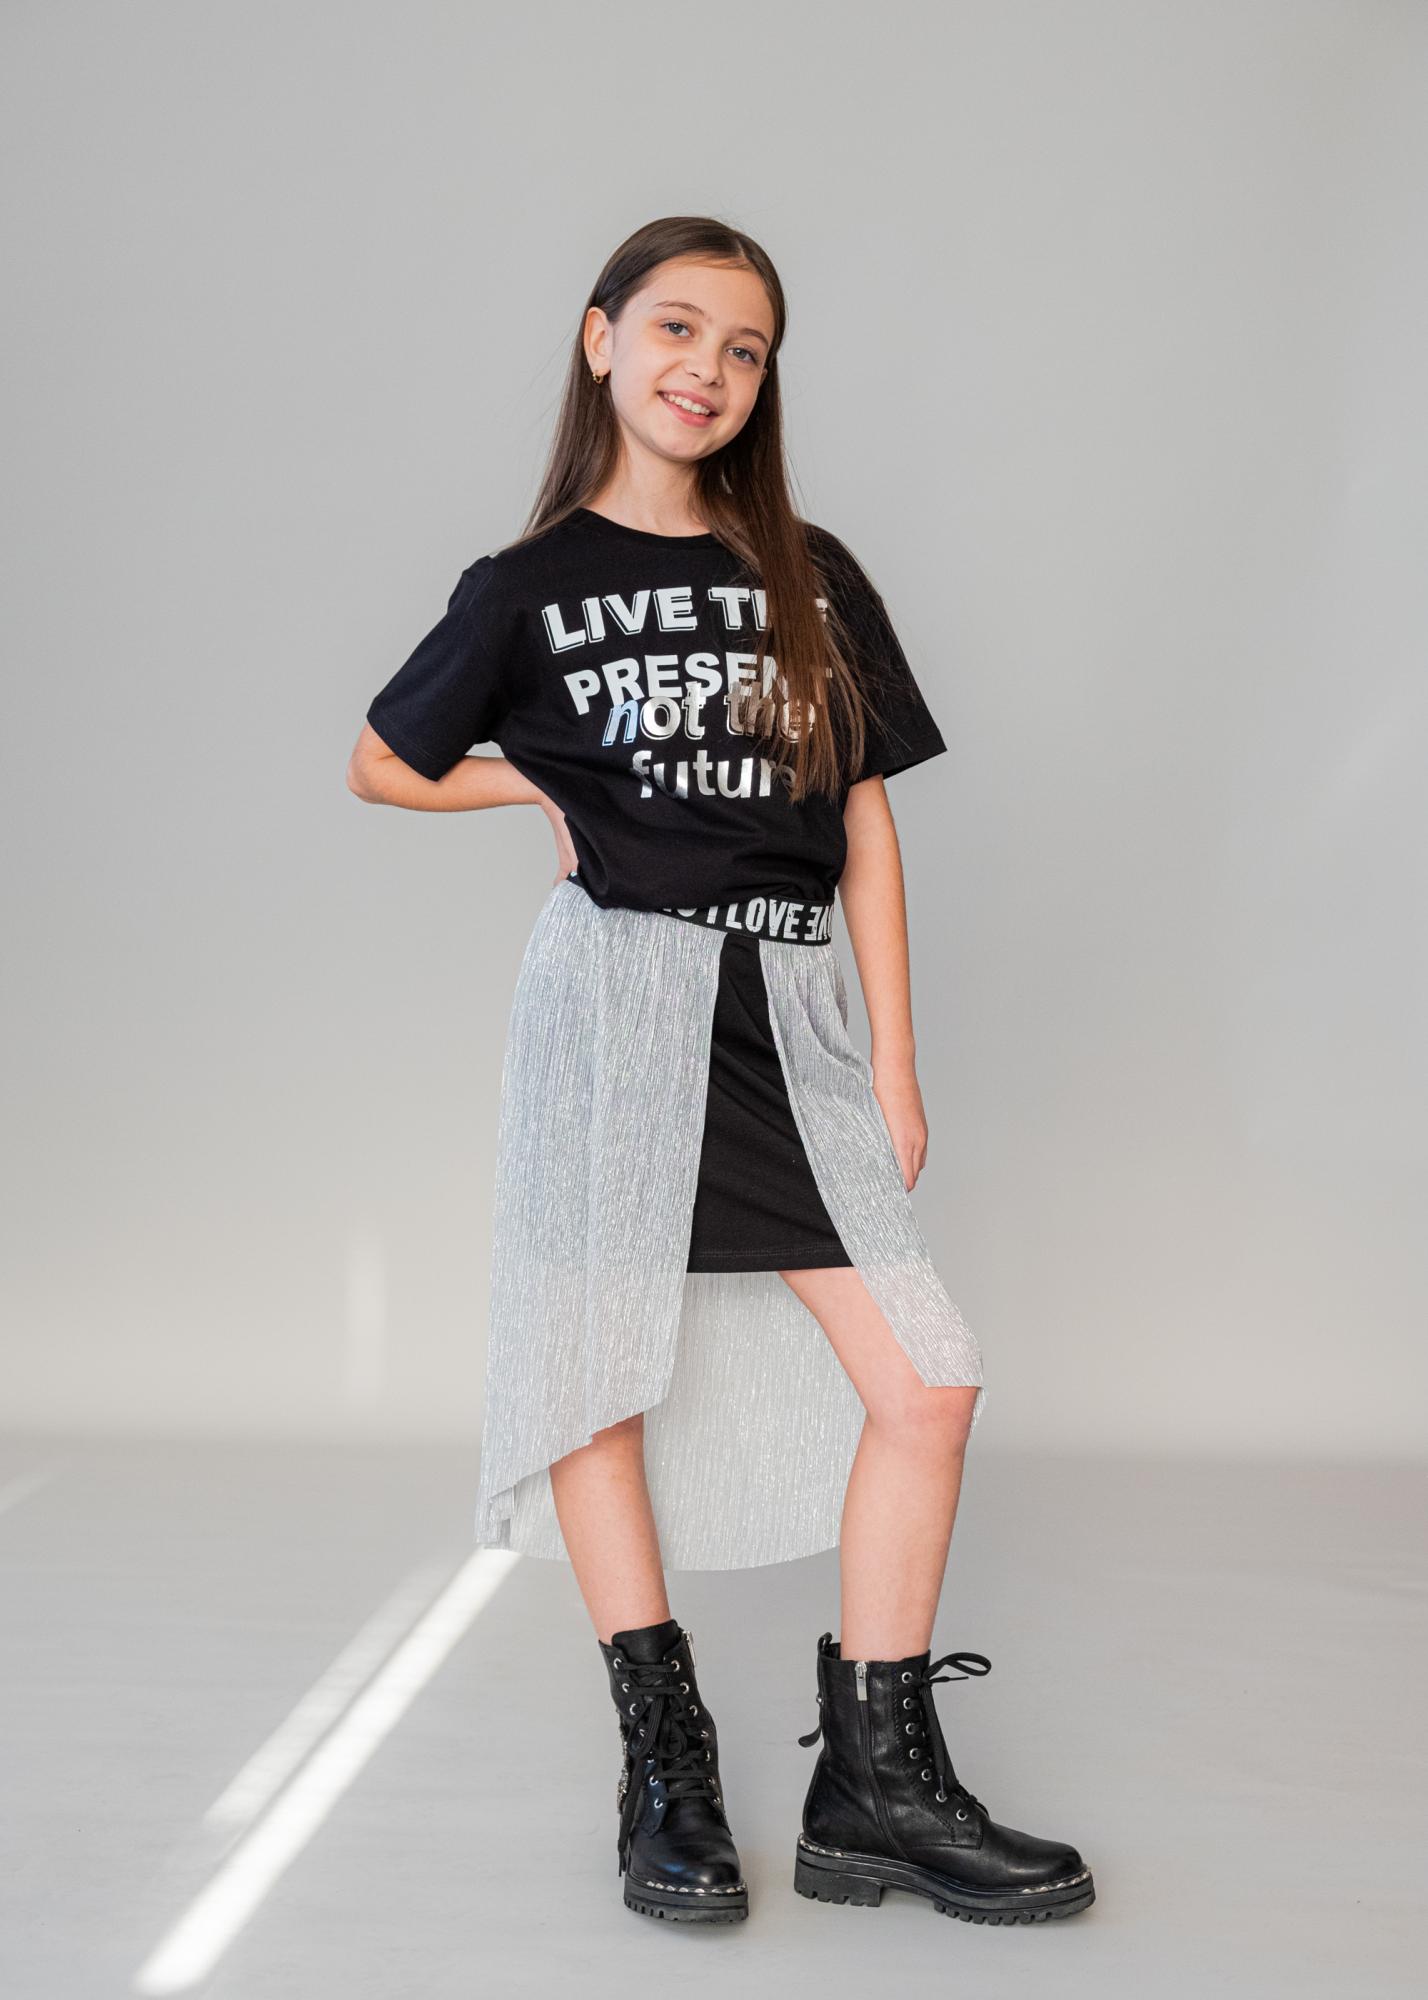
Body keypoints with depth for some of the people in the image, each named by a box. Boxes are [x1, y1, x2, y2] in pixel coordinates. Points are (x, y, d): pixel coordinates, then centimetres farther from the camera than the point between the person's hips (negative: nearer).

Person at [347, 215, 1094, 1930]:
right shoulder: (529, 589, 4)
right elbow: (381, 766, 15)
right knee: (598, 1382, 0)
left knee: (926, 1382, -5)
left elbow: (864, 827, 9)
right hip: (614, 997, -2)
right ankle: (666, 1773, 14)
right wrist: (549, 784, 2)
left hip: (787, 1008, 3)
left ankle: (877, 1786, 6)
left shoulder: (812, 580, 10)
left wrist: (895, 1065, 5)